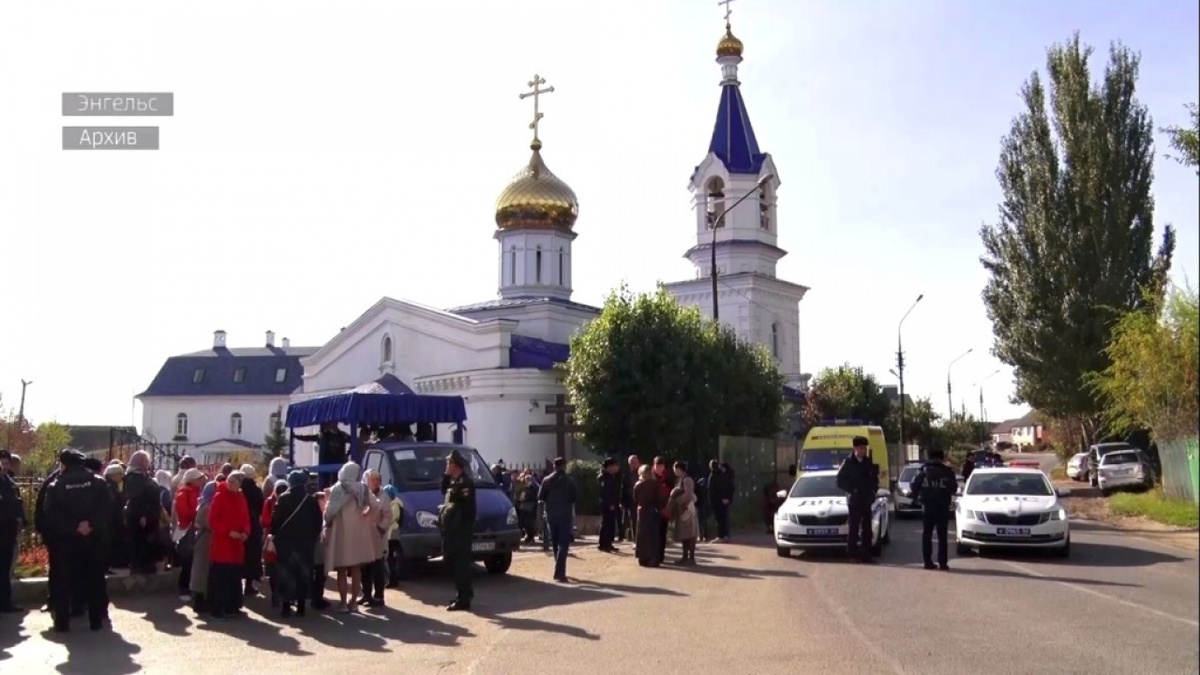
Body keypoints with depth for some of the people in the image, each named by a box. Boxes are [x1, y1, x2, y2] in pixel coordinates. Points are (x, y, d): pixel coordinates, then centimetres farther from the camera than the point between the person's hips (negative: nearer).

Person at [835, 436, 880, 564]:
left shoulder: (869, 463, 8)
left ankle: (865, 555, 10)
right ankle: (852, 553, 1)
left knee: (866, 529, 5)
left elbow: (874, 479, 17)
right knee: (854, 528, -4)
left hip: (866, 501, 4)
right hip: (854, 501, -4)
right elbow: (840, 481, -5)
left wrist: (873, 490, 1)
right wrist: (852, 490, -13)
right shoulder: (848, 463, -4)